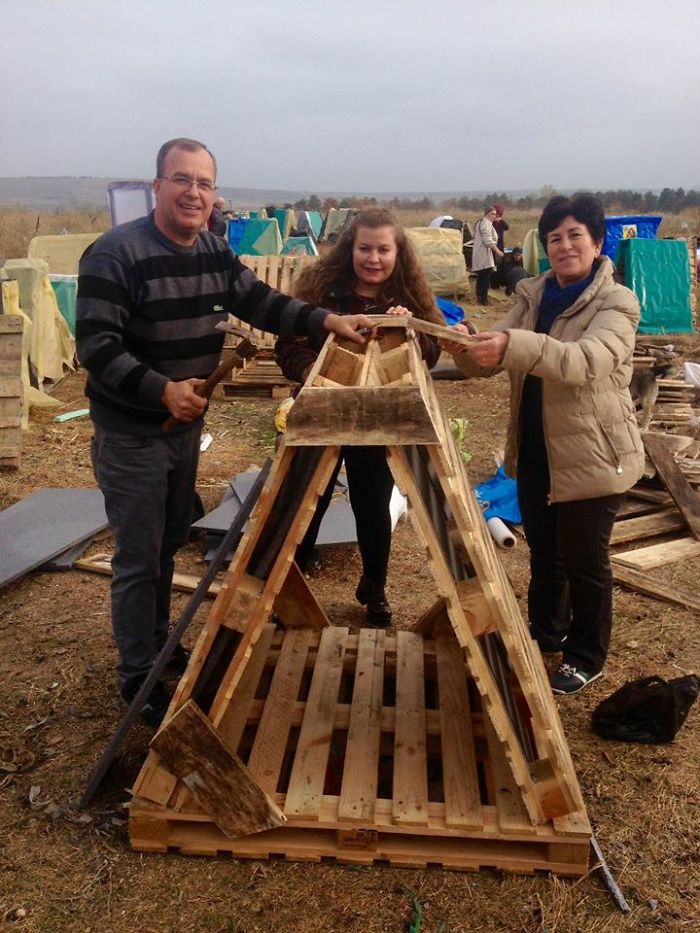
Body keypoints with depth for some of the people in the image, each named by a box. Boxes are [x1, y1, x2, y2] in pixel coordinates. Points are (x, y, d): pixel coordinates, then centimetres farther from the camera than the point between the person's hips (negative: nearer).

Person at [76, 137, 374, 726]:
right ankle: (138, 678, 17)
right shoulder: (116, 254, -19)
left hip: (186, 424, 8)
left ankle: (159, 644, 40)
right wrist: (163, 390, -30)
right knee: (139, 557, 0)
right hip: (130, 434, -7)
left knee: (170, 541, 20)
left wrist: (327, 321, -4)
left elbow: (260, 302, 9)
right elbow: (95, 346, -22)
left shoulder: (216, 252, 3)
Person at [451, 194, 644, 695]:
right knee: (543, 554, 20)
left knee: (585, 560, 8)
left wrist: (513, 346, -50)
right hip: (535, 452, 6)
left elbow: (585, 361, -35)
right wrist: (468, 347, -26)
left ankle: (586, 658, 29)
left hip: (592, 456, -6)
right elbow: (491, 361, -2)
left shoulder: (617, 304, -15)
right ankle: (545, 633, 42)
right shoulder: (534, 296, 5)